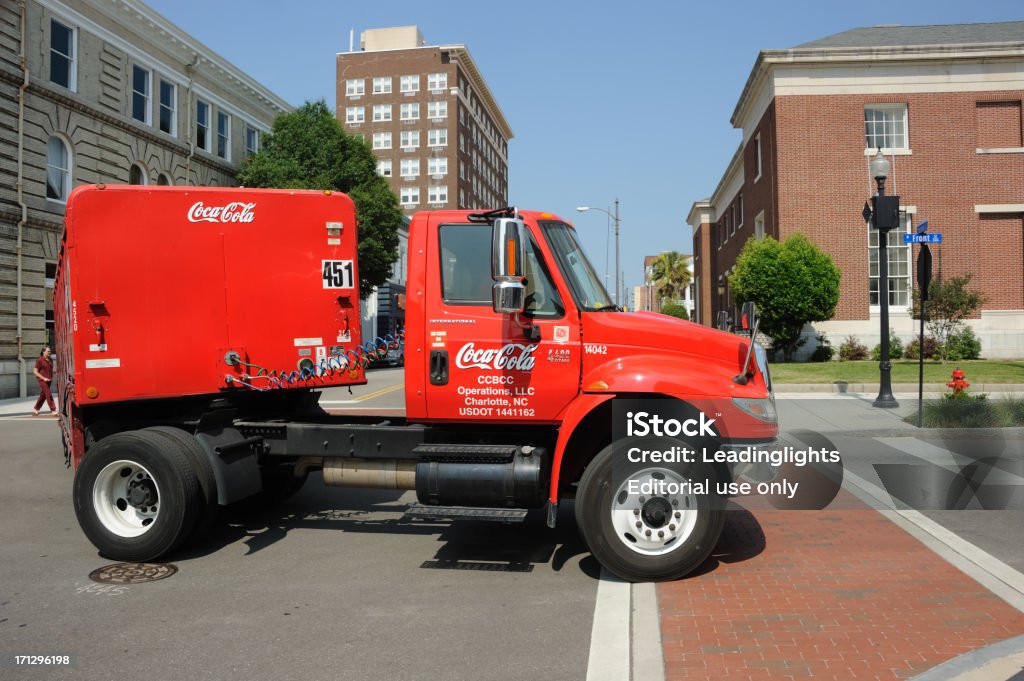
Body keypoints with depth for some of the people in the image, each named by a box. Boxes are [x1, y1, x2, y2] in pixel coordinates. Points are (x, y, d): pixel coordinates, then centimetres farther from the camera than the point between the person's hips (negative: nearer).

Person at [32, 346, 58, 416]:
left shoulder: (50, 360, 11)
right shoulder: (40, 360, -9)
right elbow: (35, 371, -10)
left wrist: (51, 377, 9)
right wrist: (44, 378, -17)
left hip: (48, 380, 7)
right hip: (42, 380, -7)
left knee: (43, 396, 13)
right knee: (49, 395, -12)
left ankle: (35, 409, 26)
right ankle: (54, 411, -14)